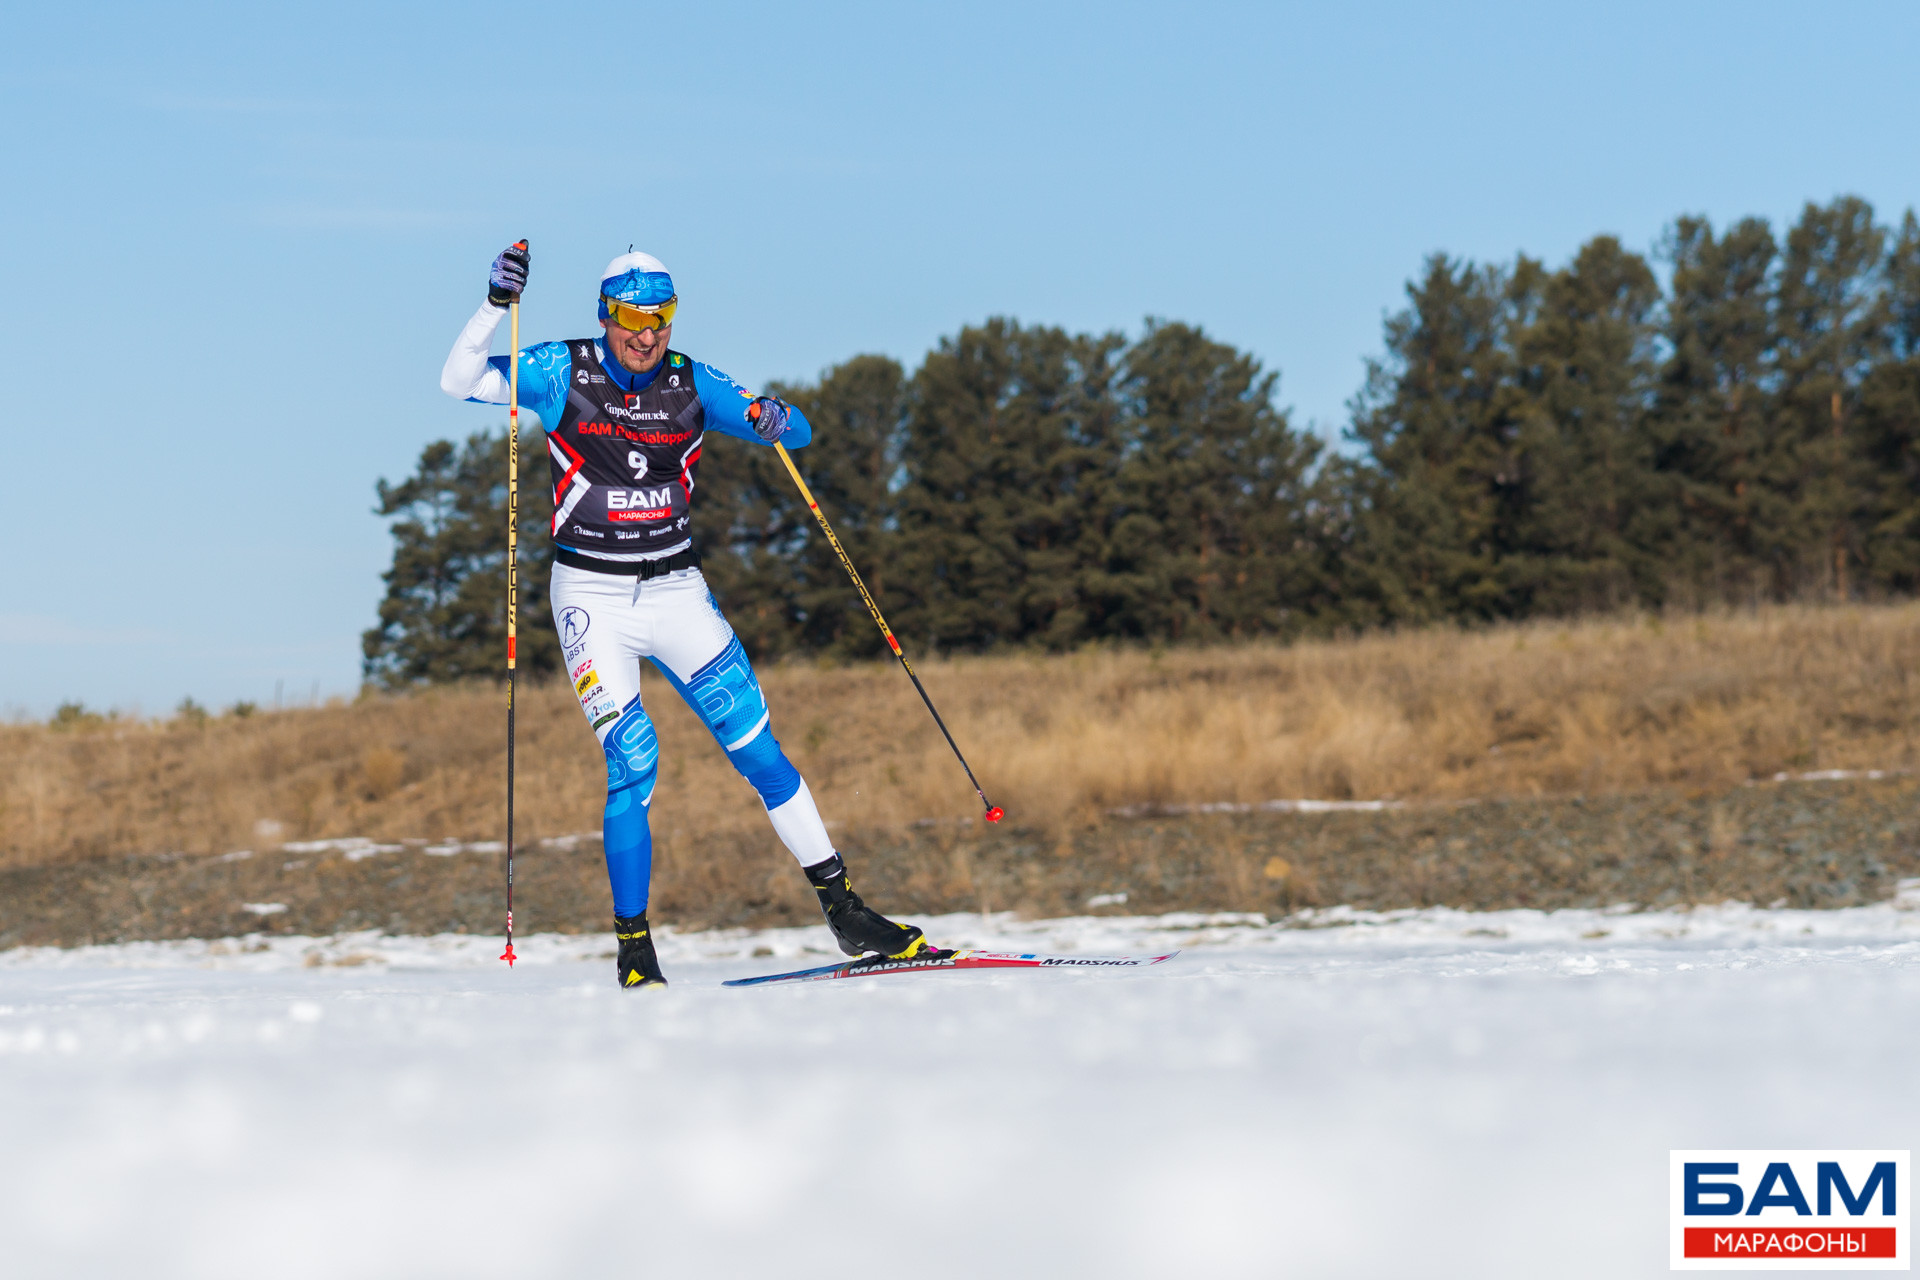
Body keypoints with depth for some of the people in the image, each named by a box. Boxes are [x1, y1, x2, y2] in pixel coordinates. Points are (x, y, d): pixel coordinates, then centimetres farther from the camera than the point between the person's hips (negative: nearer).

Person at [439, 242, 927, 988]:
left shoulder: (693, 385, 1)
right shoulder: (564, 373, -5)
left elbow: (797, 433, 4)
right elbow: (460, 383, -13)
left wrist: (778, 422, -20)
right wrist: (497, 306, -27)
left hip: (677, 592, 3)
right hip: (593, 597, -3)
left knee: (758, 746, -3)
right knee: (632, 761, -15)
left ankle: (843, 912, 3)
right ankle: (633, 948, -4)